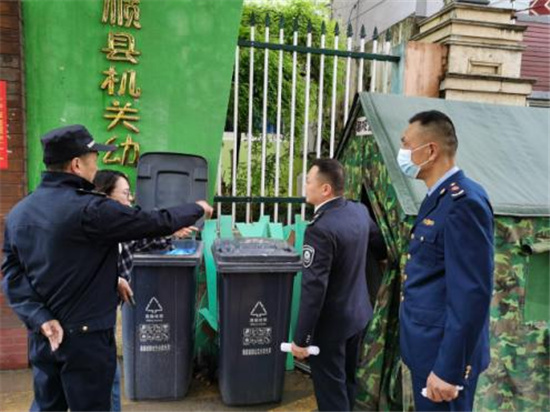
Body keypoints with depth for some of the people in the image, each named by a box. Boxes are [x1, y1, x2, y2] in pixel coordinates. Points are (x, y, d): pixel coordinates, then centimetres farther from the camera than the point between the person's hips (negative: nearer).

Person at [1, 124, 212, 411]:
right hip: (85, 335, -7)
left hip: (45, 334, 7)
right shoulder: (91, 210, -21)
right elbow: (156, 223, -16)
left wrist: (40, 318, -5)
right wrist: (197, 209, 0)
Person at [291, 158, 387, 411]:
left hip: (331, 323, -8)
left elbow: (313, 288, -27)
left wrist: (301, 338, -19)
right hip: (359, 313, 8)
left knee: (330, 390, 7)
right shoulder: (359, 211, -1)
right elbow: (380, 247, 16)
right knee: (348, 381, 24)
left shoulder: (321, 228, -28)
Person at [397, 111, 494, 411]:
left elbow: (471, 294, -25)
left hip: (444, 353, -9)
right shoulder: (441, 198, 8)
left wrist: (448, 368, -22)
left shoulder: (463, 202, -22)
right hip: (429, 346, 9)